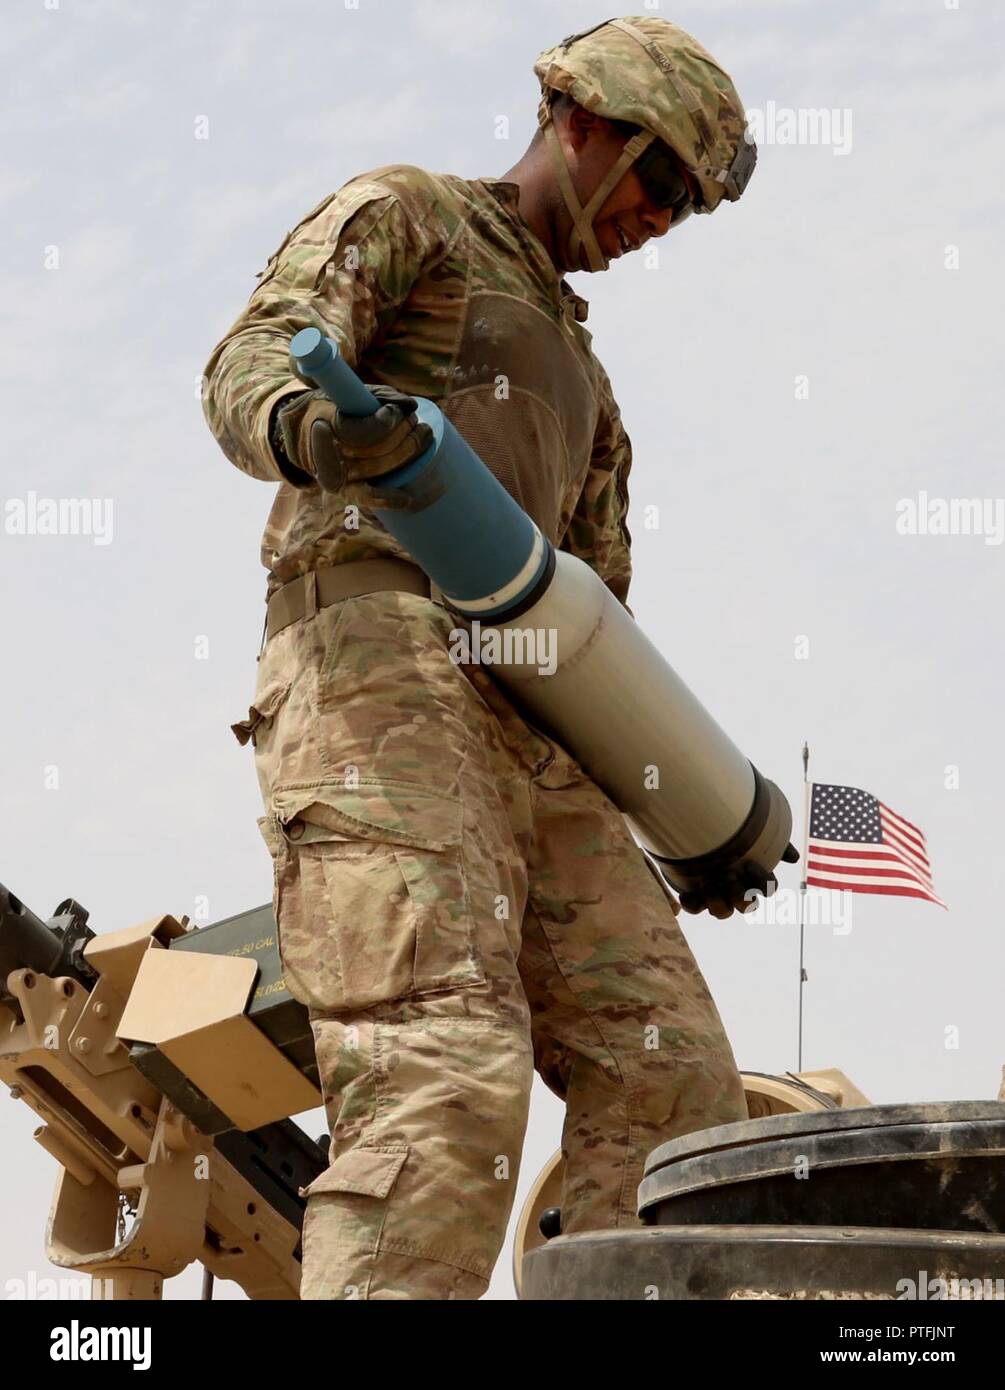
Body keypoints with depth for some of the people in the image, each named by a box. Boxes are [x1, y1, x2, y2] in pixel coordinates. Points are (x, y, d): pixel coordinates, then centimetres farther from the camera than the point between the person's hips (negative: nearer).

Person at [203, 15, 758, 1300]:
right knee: (445, 1083, -26)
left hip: (521, 725, 8)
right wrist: (306, 428, -32)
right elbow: (251, 364, -7)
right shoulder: (399, 216, 13)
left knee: (665, 1081, -5)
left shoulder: (571, 369, 35)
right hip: (375, 655, -8)